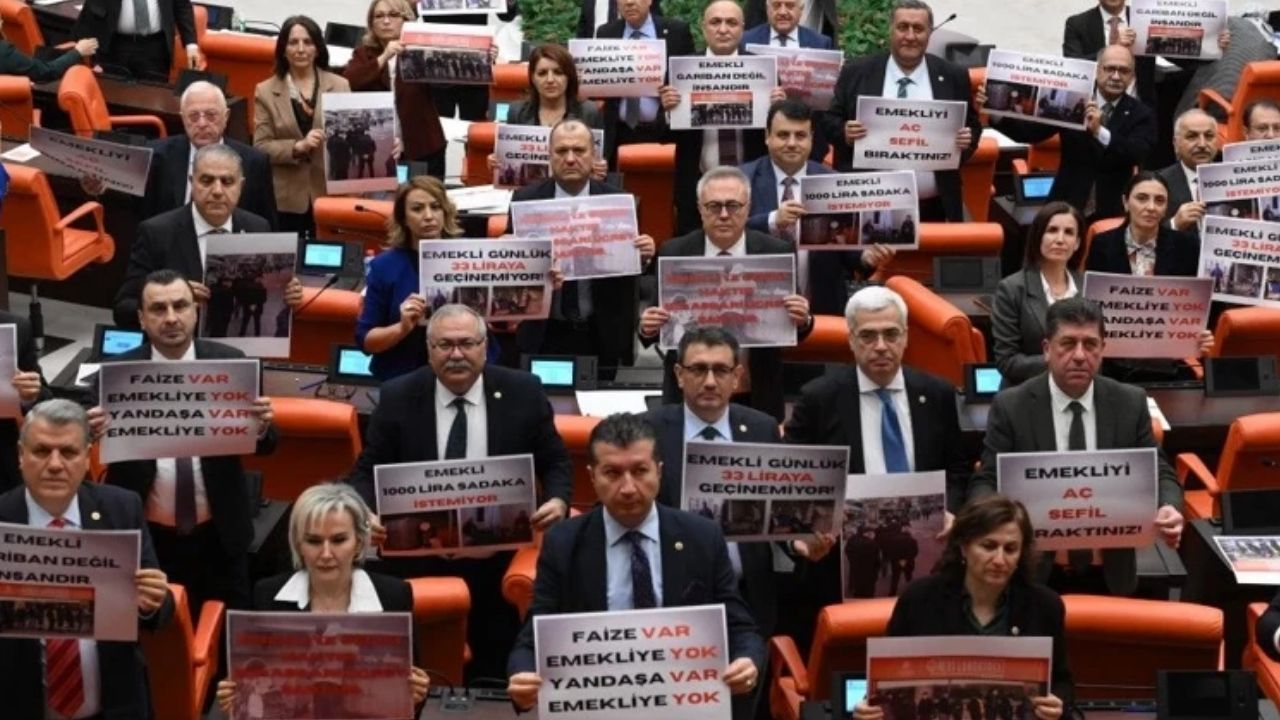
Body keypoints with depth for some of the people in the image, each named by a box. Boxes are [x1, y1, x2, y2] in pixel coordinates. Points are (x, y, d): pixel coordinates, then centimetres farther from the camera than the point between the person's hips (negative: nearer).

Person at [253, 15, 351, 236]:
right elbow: (261, 146, -2)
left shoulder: (340, 86, 4)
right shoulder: (265, 91, 3)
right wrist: (298, 147, -18)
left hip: (330, 195, 0)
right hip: (286, 199, 0)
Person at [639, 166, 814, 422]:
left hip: (757, 396, 0)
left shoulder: (777, 253, -5)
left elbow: (795, 330, -1)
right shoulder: (673, 253, -3)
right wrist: (648, 328, -20)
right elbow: (659, 321, 0)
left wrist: (802, 321, -22)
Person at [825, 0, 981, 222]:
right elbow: (830, 121, 7)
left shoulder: (953, 77, 5)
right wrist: (845, 133, -14)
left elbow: (972, 126, 11)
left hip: (933, 208, 1)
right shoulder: (856, 73, 3)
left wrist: (967, 139, -11)